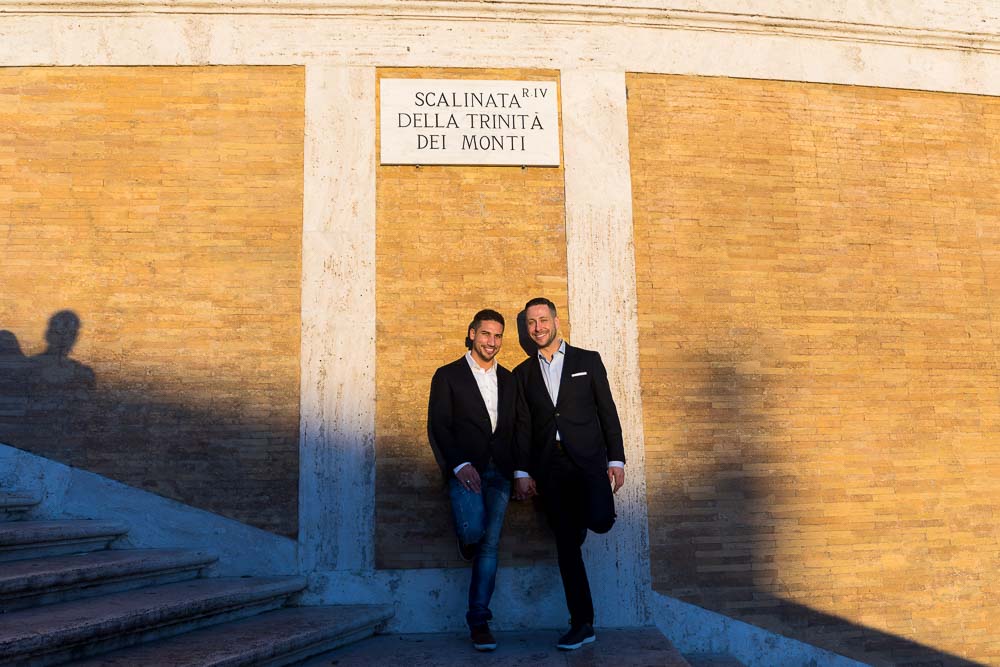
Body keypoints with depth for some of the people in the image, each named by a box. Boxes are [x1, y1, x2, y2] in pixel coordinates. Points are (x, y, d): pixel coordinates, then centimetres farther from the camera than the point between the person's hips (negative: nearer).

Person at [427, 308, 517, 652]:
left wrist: (517, 469, 3)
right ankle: (466, 542, 15)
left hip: (499, 471, 4)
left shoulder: (508, 379, 16)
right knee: (473, 530, -23)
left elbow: (513, 427, 15)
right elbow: (437, 426, -3)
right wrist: (459, 465, -15)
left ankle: (479, 620, 11)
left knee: (490, 544, 2)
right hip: (465, 468, -3)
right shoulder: (448, 375, 4)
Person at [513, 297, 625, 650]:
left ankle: (585, 517, 13)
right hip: (550, 466, 2)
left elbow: (607, 411, 4)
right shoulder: (523, 373, 13)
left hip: (588, 459, -2)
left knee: (599, 520, -26)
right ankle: (581, 625, 14)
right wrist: (521, 472, 3)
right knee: (566, 545, 4)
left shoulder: (588, 360, 7)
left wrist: (616, 459, -3)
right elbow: (522, 425, 11)